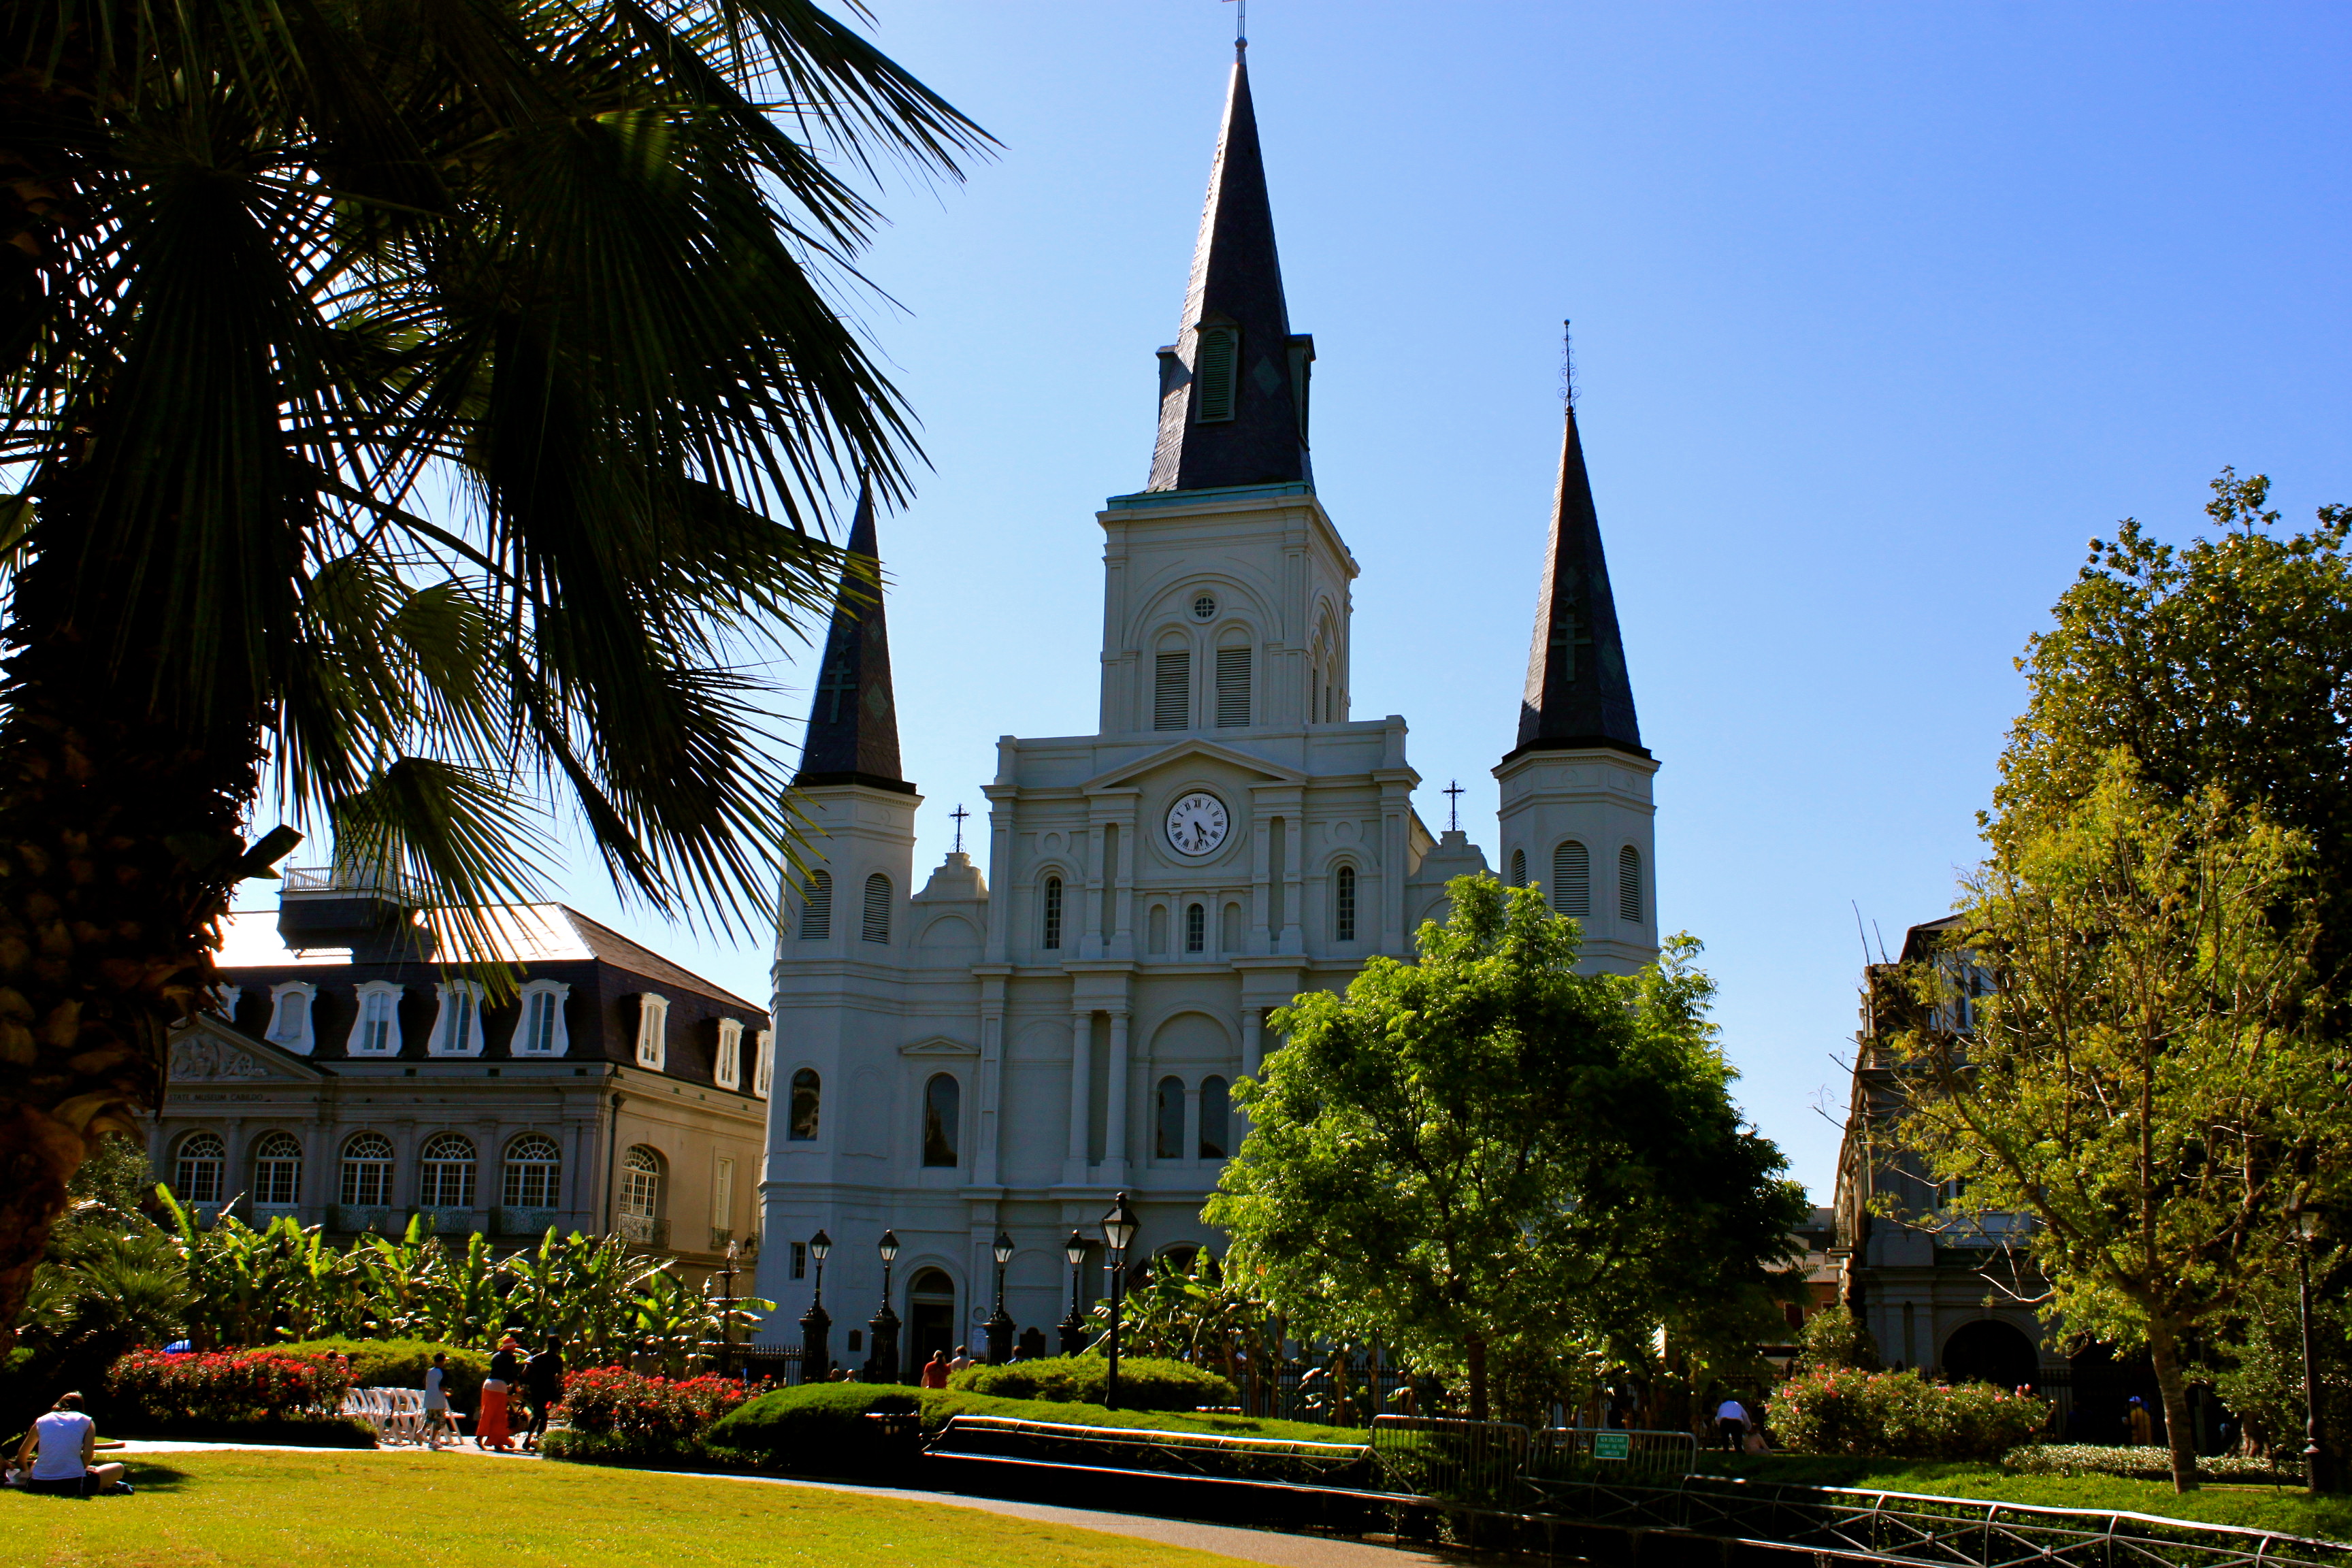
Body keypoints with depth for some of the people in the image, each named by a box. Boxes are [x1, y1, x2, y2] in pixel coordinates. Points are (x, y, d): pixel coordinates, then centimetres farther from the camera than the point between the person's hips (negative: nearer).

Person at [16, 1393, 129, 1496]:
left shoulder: (41, 1421, 18)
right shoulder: (86, 1421, 10)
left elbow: (22, 1455, 25)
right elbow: (88, 1455, -4)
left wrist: (27, 1473, 42)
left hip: (39, 1485, 2)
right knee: (118, 1468, 21)